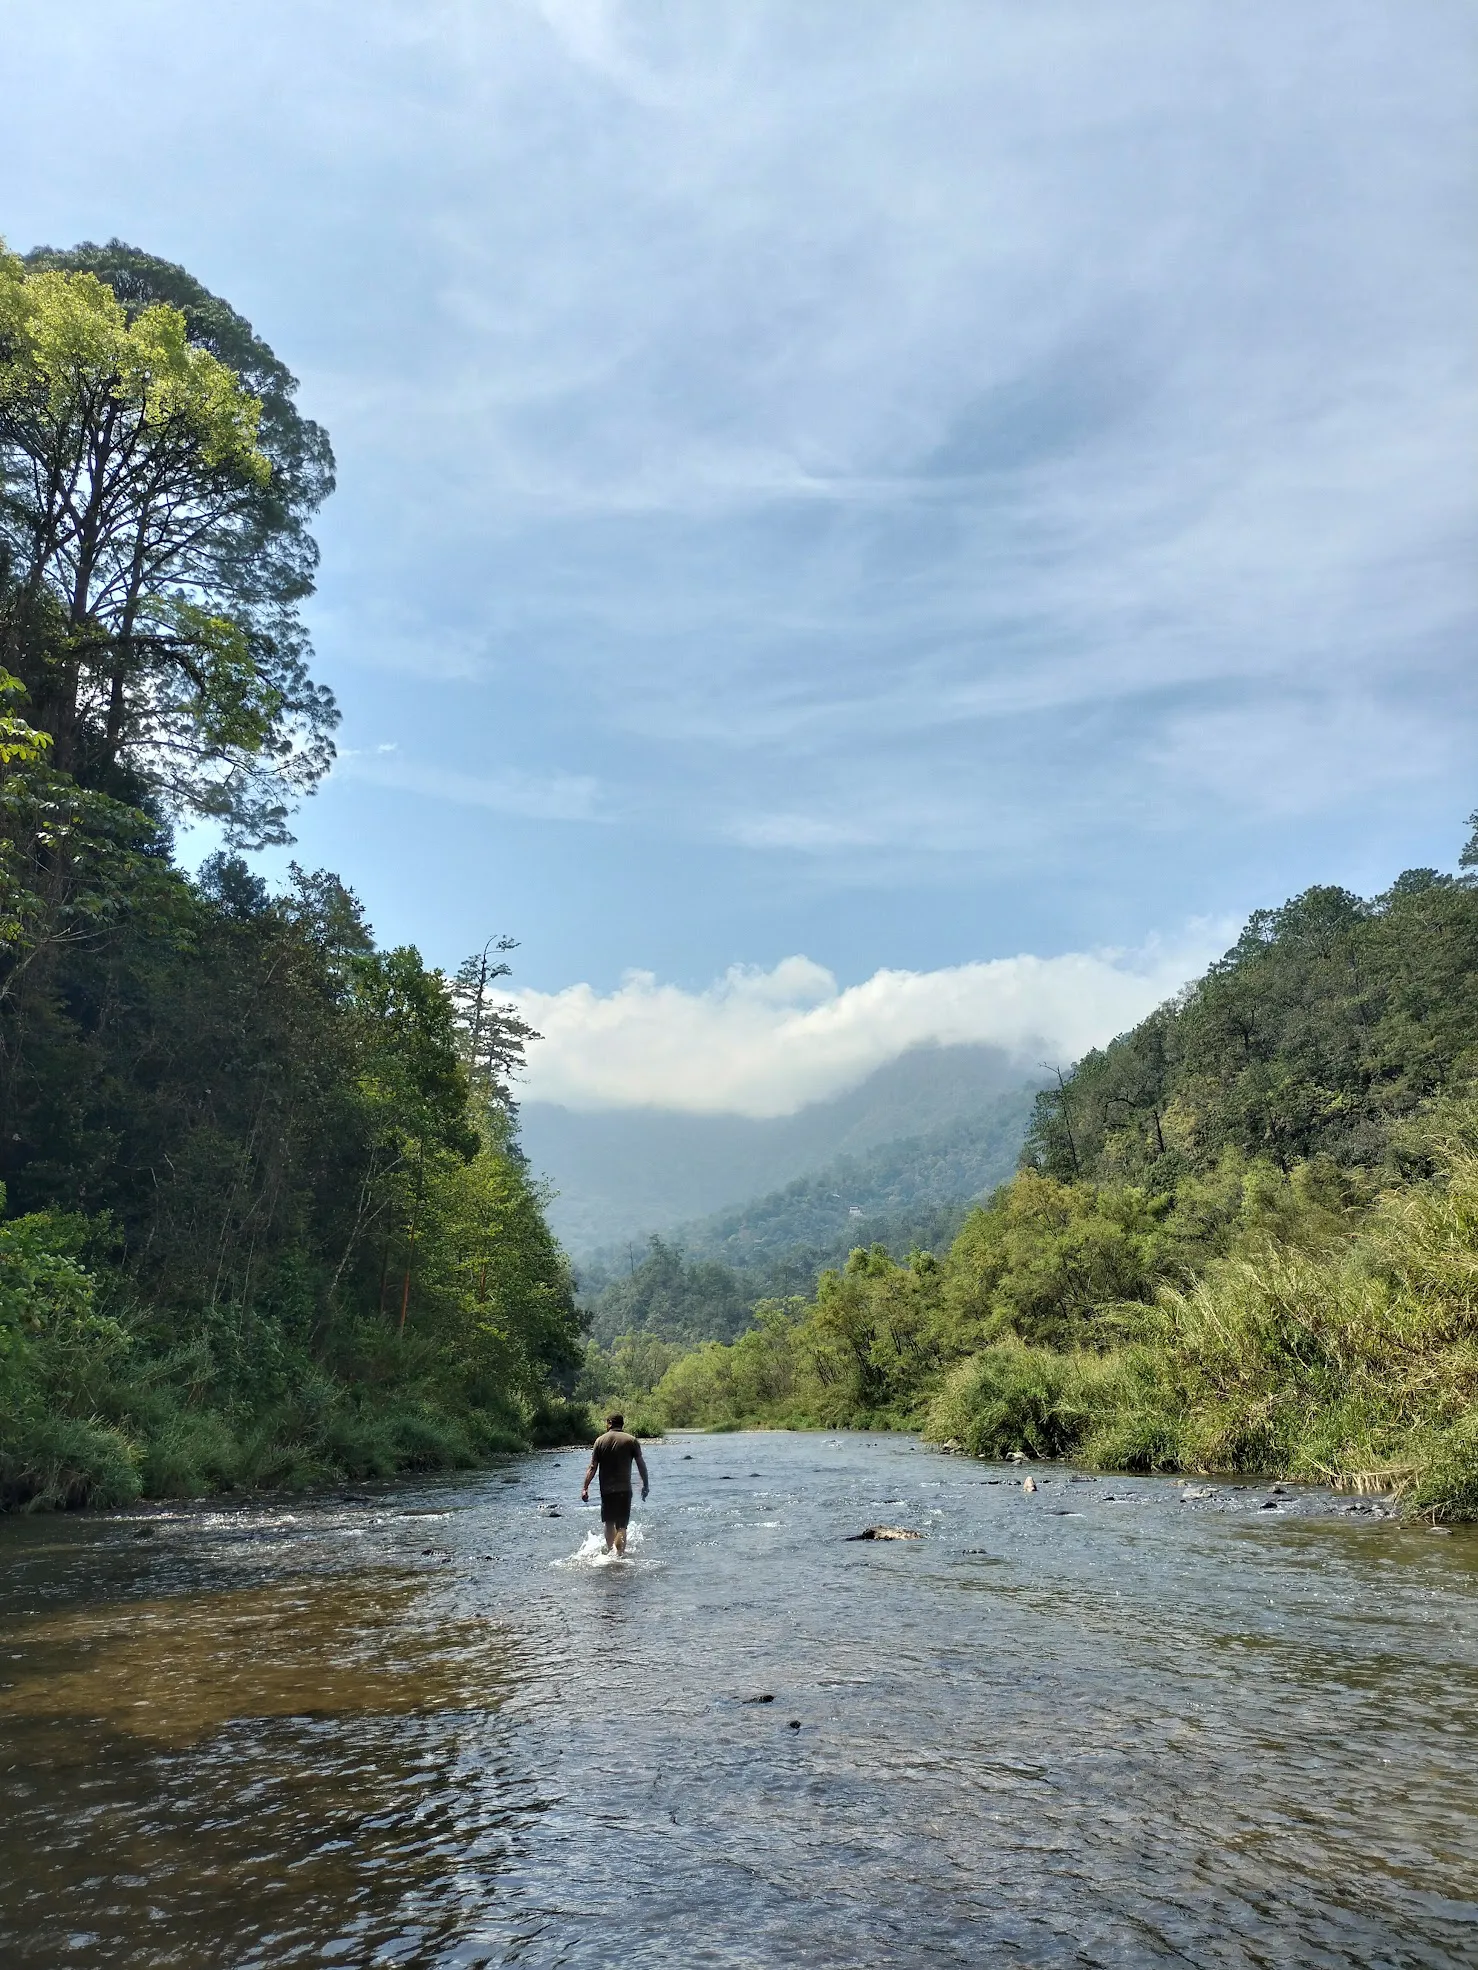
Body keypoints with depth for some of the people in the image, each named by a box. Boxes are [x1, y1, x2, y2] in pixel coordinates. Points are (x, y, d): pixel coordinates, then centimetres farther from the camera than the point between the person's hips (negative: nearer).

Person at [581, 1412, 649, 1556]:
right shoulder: (631, 1441, -2)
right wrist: (645, 1485, 9)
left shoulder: (600, 1440, 0)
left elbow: (592, 1467, -3)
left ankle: (610, 1551, 26)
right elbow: (641, 1465, -1)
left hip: (606, 1489, 2)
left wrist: (585, 1488, 0)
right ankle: (619, 1555, -9)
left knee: (609, 1523, 18)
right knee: (621, 1526, 0)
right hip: (624, 1490, -2)